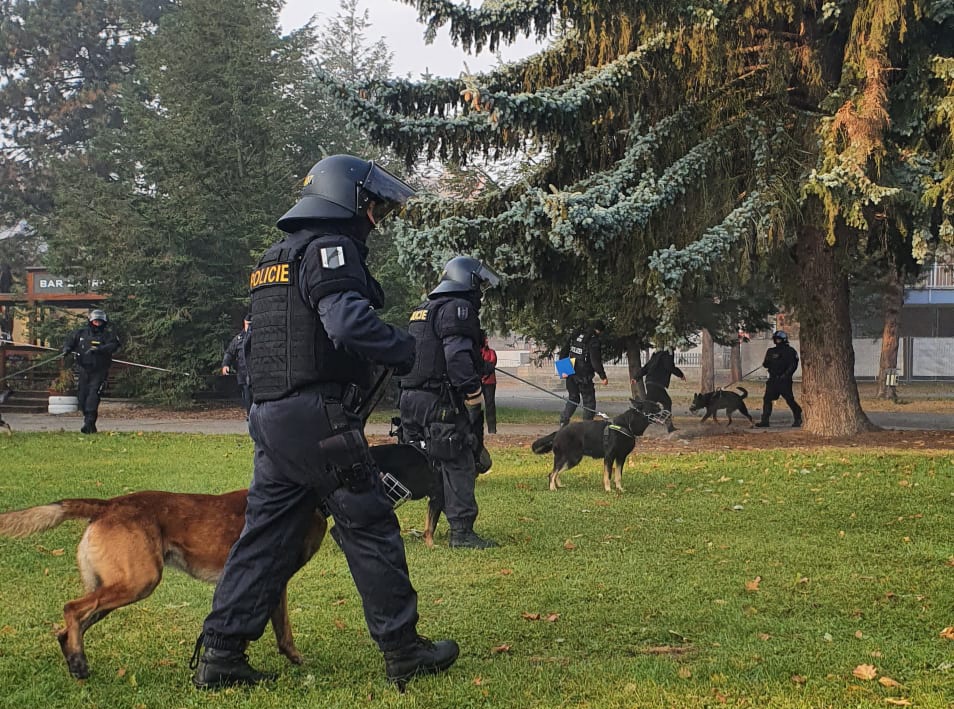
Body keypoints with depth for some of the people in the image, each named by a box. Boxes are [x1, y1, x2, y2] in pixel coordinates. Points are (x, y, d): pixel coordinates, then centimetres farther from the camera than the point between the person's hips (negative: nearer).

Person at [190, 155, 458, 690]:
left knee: (267, 534, 11)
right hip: (320, 416, -9)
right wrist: (409, 351, -13)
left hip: (271, 416, 9)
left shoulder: (275, 258, 21)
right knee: (371, 528, 1)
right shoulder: (330, 248, -9)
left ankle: (220, 653, 10)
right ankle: (404, 652, 9)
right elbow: (348, 321, -26)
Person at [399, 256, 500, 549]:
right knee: (459, 465, -5)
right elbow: (457, 355, -20)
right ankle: (462, 531, -5)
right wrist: (473, 392, -19)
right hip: (441, 402, -9)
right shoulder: (457, 308, -7)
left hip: (412, 398, 9)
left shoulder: (423, 310, 23)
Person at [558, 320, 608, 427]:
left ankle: (563, 422, 9)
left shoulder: (575, 336, 9)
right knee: (589, 402, 5)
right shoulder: (594, 341, -13)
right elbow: (596, 361, -17)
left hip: (571, 375, 6)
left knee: (572, 399, 18)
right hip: (584, 377, -6)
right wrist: (603, 377, -12)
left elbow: (563, 353, 13)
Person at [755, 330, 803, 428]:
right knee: (767, 399, -1)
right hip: (773, 379, 5)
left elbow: (793, 365, -7)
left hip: (784, 380, -5)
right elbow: (766, 364, 14)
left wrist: (786, 374, -18)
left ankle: (798, 419, 9)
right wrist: (765, 363, -10)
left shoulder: (789, 351, -2)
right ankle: (765, 421, 2)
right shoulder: (771, 351, 14)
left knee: (789, 399, -5)